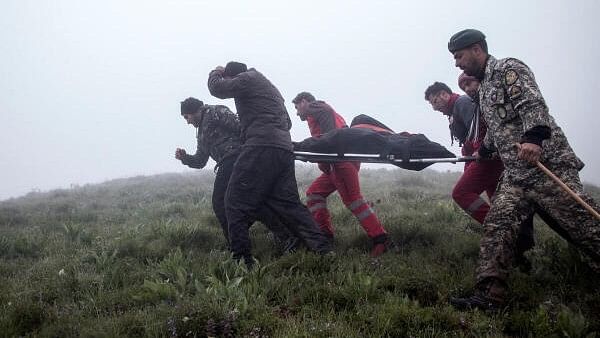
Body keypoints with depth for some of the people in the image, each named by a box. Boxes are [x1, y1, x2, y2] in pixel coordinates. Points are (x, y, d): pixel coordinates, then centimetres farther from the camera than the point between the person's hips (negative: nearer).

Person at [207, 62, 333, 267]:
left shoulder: (247, 79, 6)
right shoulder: (270, 87, 33)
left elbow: (216, 88, 3)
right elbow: (287, 122, 36)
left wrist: (216, 73, 25)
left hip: (261, 147, -9)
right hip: (285, 150, 9)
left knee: (236, 204, -5)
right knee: (289, 204, 8)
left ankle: (242, 261, -12)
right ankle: (324, 251, -2)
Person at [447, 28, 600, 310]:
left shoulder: (508, 68, -4)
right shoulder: (484, 87, 24)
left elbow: (533, 104, -20)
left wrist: (533, 137, -35)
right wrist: (483, 151, 51)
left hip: (547, 163, -8)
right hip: (515, 175, 8)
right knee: (497, 224, -8)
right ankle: (489, 296, -14)